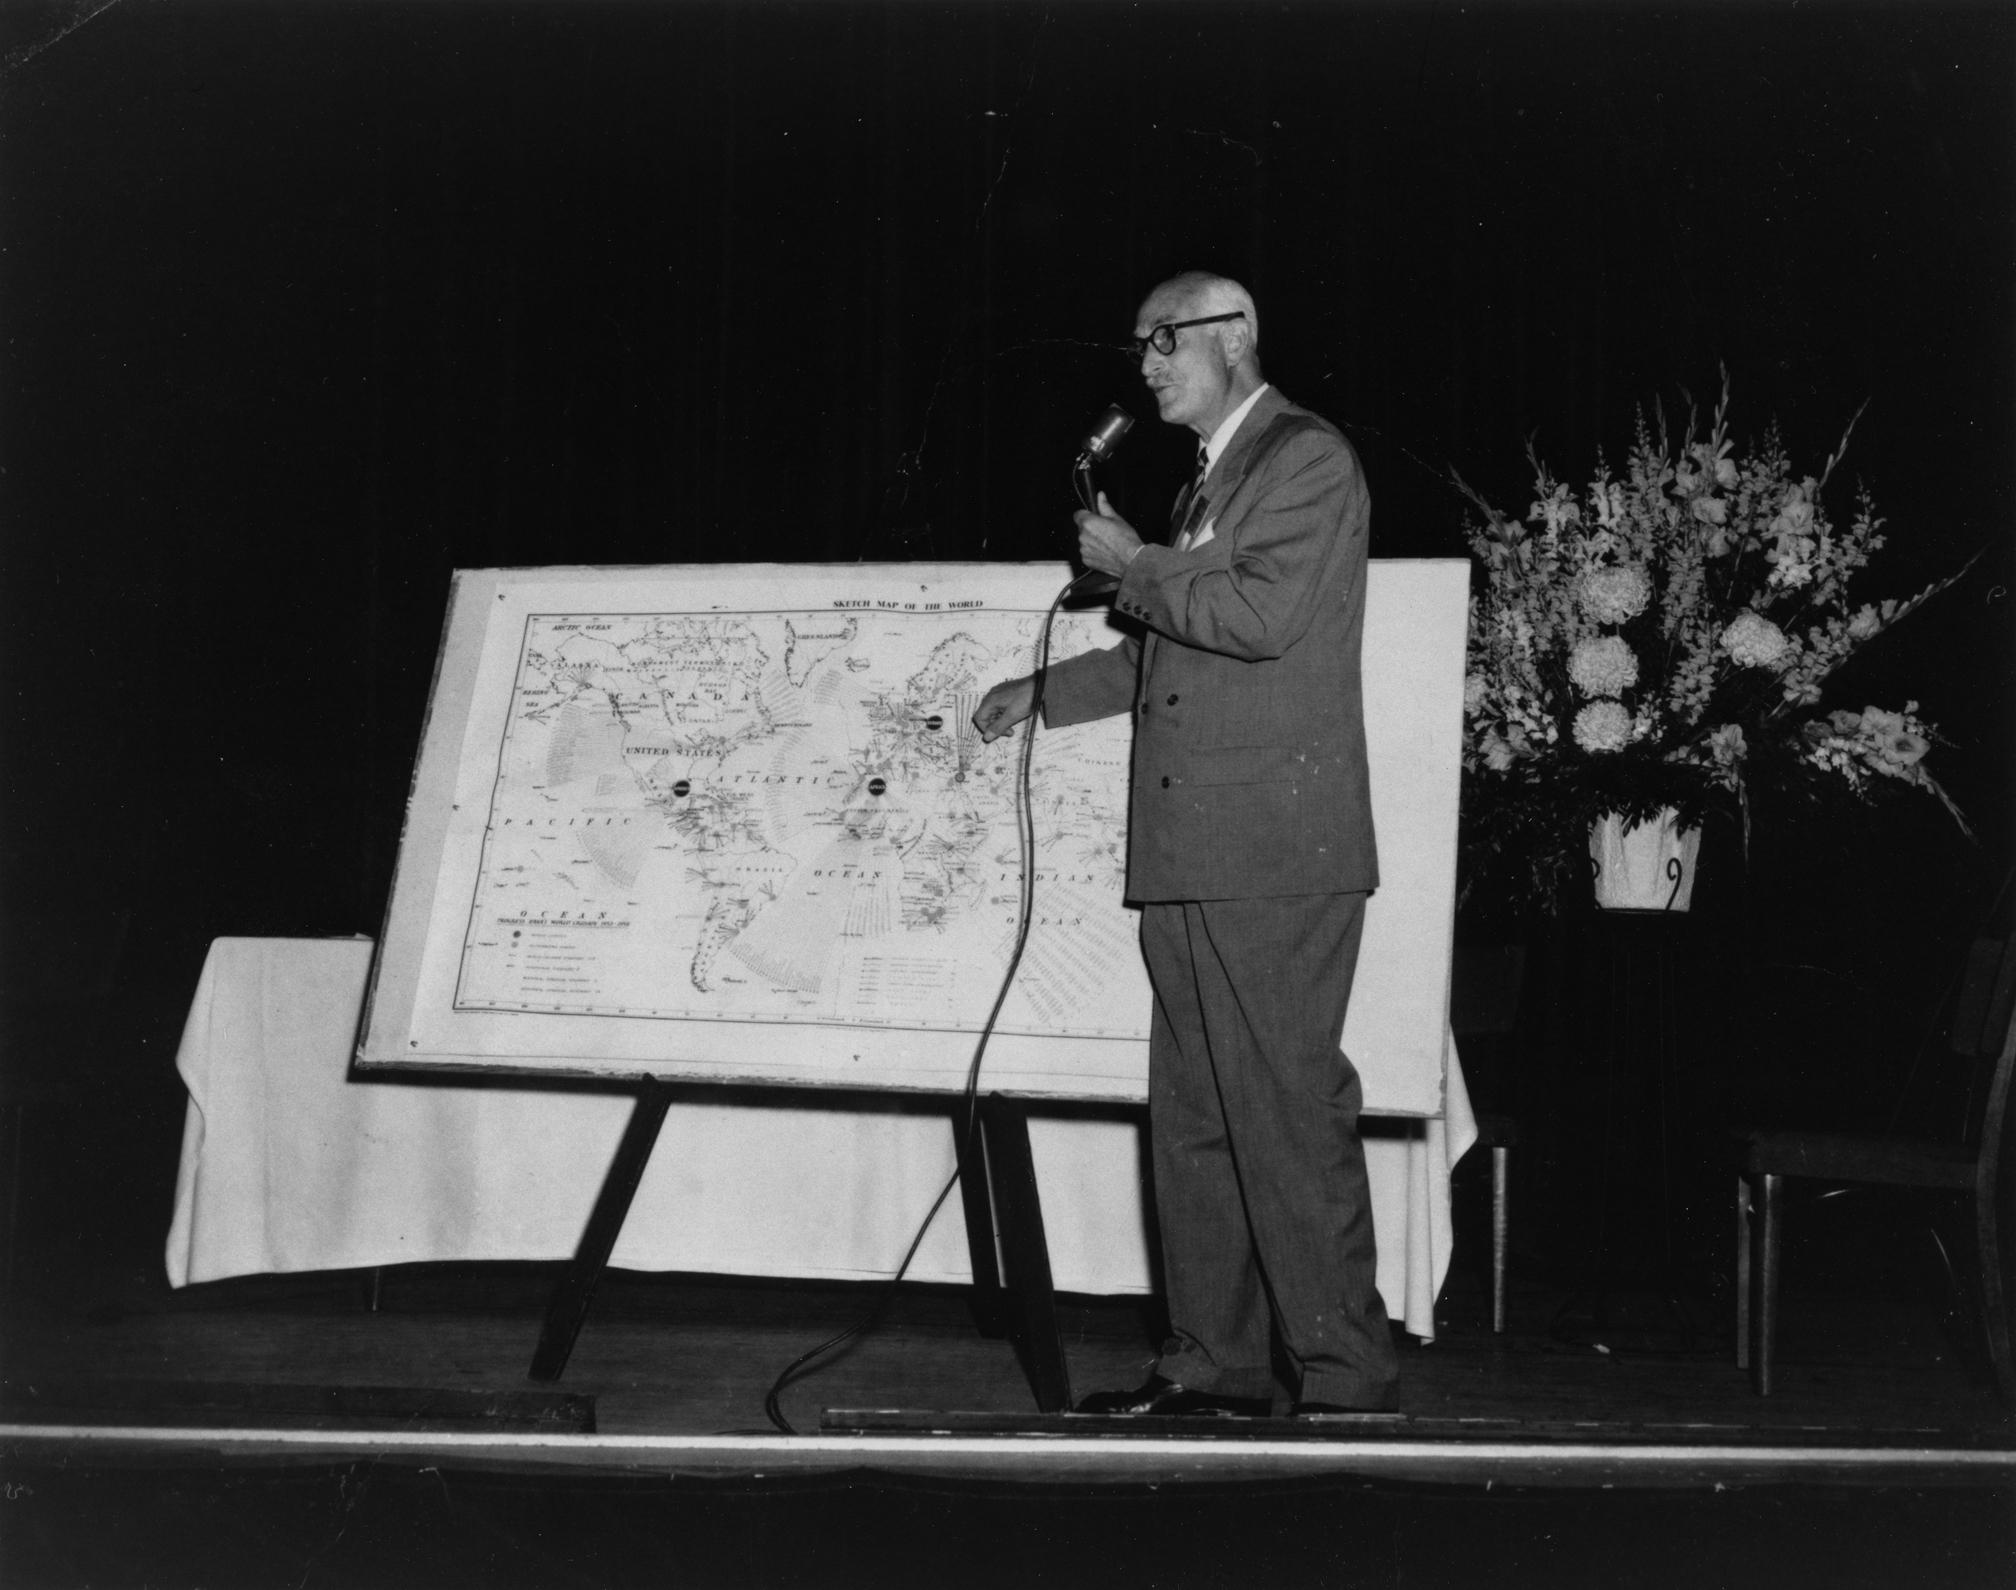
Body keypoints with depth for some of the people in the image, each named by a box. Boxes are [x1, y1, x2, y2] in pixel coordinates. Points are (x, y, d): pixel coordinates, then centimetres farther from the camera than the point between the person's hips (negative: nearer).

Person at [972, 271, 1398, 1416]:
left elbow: (1262, 616, -20)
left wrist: (1135, 567, -7)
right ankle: (1218, 1364, 15)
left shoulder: (1308, 458, -6)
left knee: (1289, 1109, -9)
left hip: (1277, 851, -9)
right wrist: (1048, 693, 31)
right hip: (1191, 852, 9)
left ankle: (1347, 1379, -4)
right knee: (1194, 1117, 9)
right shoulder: (1211, 476, 23)